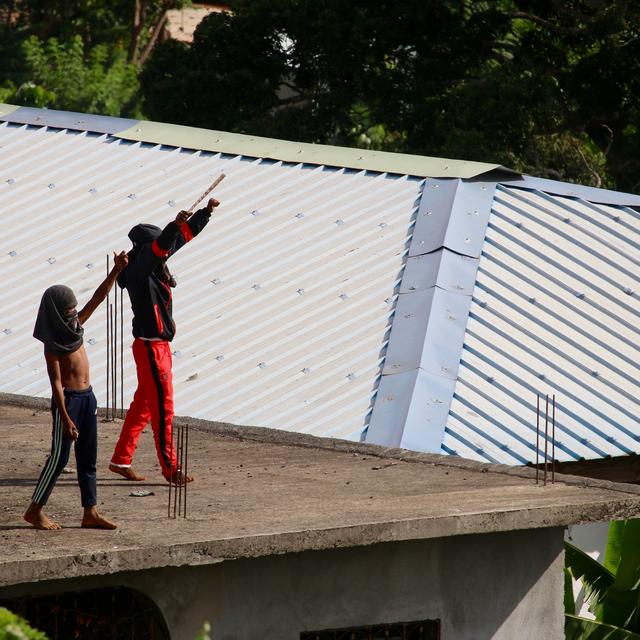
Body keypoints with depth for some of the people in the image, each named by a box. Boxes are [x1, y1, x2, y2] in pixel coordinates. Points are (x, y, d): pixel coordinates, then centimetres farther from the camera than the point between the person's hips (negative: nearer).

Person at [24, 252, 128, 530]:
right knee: (59, 457, -2)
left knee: (88, 458, 8)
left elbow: (98, 298, 4)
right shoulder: (53, 345, -15)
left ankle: (90, 513, 11)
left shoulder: (75, 326, 5)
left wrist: (117, 270, -7)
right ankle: (35, 510, 9)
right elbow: (56, 382, -18)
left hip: (86, 397, 8)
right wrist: (65, 418, -21)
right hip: (68, 400, -8)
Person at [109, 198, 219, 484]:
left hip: (158, 345, 10)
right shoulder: (139, 270, -17)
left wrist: (206, 211, 19)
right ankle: (171, 469, -1)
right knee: (163, 406, -5)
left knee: (144, 404, 16)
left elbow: (185, 235, 16)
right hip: (151, 346, -10)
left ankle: (121, 460, 23)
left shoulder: (154, 266, 7)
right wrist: (175, 225, -52)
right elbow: (159, 246, -37)